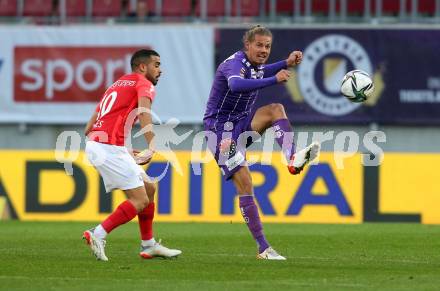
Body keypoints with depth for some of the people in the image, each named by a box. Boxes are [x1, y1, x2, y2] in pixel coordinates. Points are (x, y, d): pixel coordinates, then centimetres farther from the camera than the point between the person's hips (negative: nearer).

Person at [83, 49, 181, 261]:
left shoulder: (119, 84, 26)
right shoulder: (144, 85, 1)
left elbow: (89, 128, 23)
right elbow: (143, 111, -24)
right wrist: (152, 147, -33)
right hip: (110, 147, -9)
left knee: (148, 188, 17)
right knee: (140, 200, -9)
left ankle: (148, 245, 21)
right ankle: (98, 235, -15)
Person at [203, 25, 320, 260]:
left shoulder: (253, 64, 3)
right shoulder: (234, 63, -22)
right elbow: (236, 84, -46)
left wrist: (286, 63, 12)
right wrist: (274, 80, -50)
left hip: (242, 124, 8)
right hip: (221, 130, -8)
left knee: (275, 109, -14)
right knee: (245, 184, -14)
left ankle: (292, 160, -29)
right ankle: (263, 248, -14)